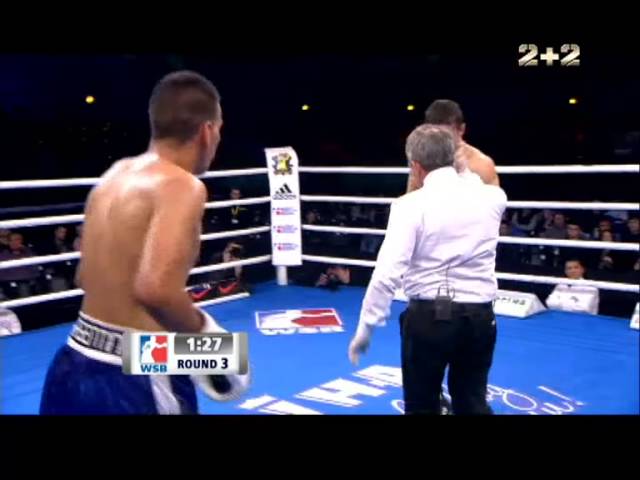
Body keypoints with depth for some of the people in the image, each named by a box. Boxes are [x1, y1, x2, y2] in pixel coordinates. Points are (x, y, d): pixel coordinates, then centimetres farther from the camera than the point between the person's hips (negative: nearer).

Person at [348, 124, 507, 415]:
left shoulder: (411, 205, -11)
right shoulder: (491, 197, 3)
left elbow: (387, 273, -17)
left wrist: (366, 328, -11)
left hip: (429, 316, -4)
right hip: (479, 316, 4)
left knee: (422, 405, 14)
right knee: (473, 403, 18)